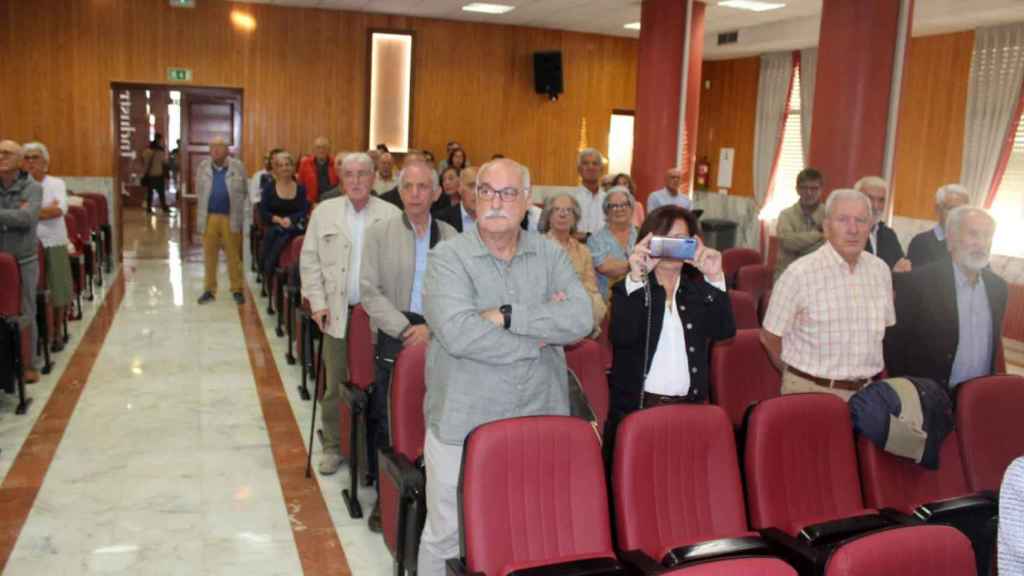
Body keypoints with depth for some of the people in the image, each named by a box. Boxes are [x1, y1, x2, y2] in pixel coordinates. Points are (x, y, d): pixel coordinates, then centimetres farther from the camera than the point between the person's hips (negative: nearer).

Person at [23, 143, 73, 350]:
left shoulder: (56, 183, 2)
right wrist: (47, 209, -11)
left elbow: (60, 210, -15)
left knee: (56, 292, 4)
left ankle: (57, 333, 18)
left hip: (54, 244, 0)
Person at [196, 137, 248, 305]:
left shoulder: (237, 167, 0)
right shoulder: (203, 167, 6)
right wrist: (204, 209, 9)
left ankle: (237, 290, 14)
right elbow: (199, 191, 13)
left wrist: (236, 210, 3)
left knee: (234, 256, 4)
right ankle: (209, 290, 16)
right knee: (209, 255, 7)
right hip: (209, 217, 2)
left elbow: (243, 192, 4)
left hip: (231, 217, -2)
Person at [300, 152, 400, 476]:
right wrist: (318, 302, -1)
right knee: (335, 384, 9)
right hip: (337, 312, 1)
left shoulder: (390, 215, -1)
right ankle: (333, 446, 24)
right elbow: (309, 259, 6)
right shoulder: (324, 212, 5)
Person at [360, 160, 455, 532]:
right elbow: (369, 291, -2)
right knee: (385, 422, 3)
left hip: (438, 342, 1)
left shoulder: (451, 237, 7)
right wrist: (405, 329, -10)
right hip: (392, 340, 0)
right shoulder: (379, 233, 4)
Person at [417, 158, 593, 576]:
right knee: (447, 539, 9)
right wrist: (542, 331, -13)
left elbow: (581, 320, -10)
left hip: (539, 426, 3)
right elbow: (457, 333, -21)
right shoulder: (448, 257, -5)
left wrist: (508, 316, -17)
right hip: (462, 427, -3)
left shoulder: (551, 255, 6)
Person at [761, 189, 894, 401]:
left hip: (865, 391, 5)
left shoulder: (881, 270, 3)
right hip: (810, 391, -4)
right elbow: (769, 337, -8)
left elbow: (883, 330, 17)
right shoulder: (800, 273, -14)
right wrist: (802, 376, 5)